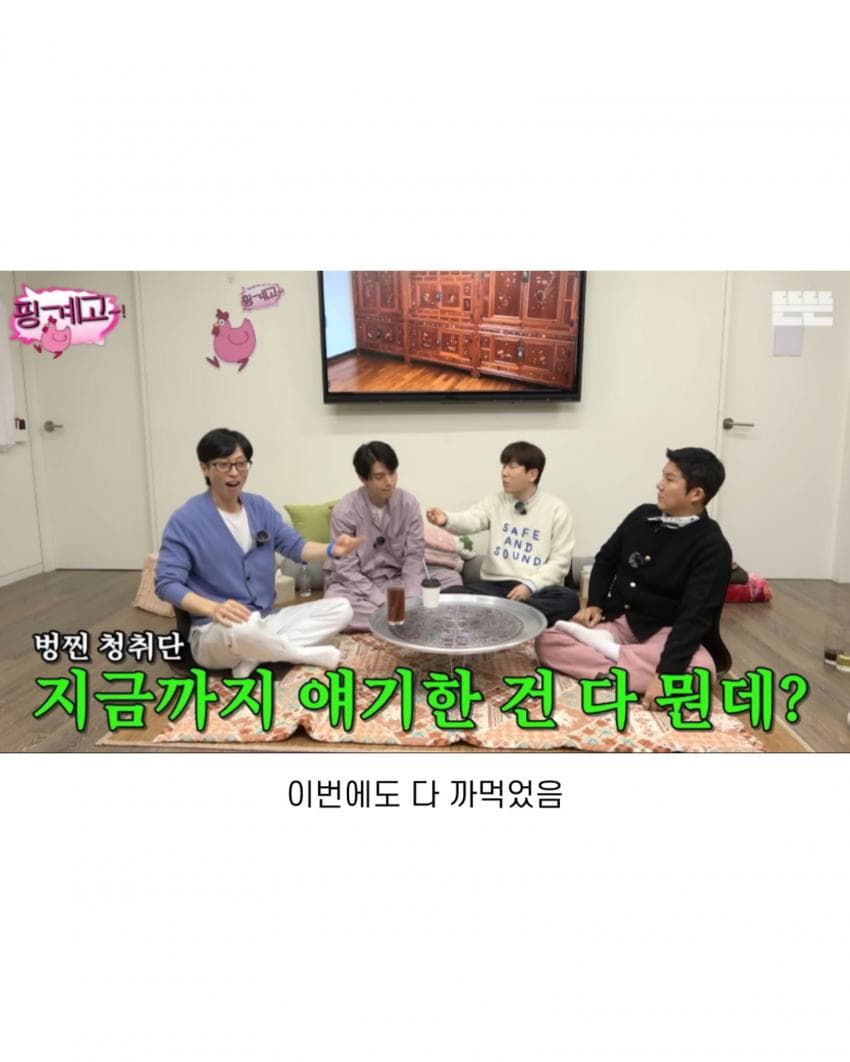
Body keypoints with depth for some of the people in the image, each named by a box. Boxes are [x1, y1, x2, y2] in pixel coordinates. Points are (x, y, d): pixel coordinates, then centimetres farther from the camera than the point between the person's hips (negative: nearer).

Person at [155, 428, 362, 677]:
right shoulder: (185, 520, -11)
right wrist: (213, 609, -33)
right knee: (242, 628, -42)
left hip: (265, 621, 6)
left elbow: (295, 546, 5)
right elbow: (166, 583, -15)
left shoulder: (260, 507, 7)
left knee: (341, 609, -6)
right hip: (214, 632, -6)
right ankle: (307, 654, -10)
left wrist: (331, 549, -17)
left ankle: (256, 657, -18)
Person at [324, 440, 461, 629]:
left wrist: (411, 598, -24)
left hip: (397, 579, 3)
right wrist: (383, 602, -27)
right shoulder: (344, 511, -17)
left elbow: (414, 555, -7)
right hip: (357, 584, -3)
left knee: (451, 578, -15)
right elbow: (347, 569, -17)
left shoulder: (408, 503, -7)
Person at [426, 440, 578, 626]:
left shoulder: (556, 509, 2)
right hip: (494, 584, 1)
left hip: (536, 589, -1)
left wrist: (530, 585, -16)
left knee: (569, 600, -35)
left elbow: (560, 561, -1)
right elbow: (470, 520, -13)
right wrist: (447, 520, -36)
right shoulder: (495, 501, 8)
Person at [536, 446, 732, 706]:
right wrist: (594, 605, -2)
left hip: (665, 632, -3)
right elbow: (605, 560, 15)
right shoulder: (642, 516, 2)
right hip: (618, 620, 4)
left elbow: (694, 616, -23)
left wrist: (666, 673, -34)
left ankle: (608, 651, -23)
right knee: (548, 641, -17)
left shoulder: (712, 548, -14)